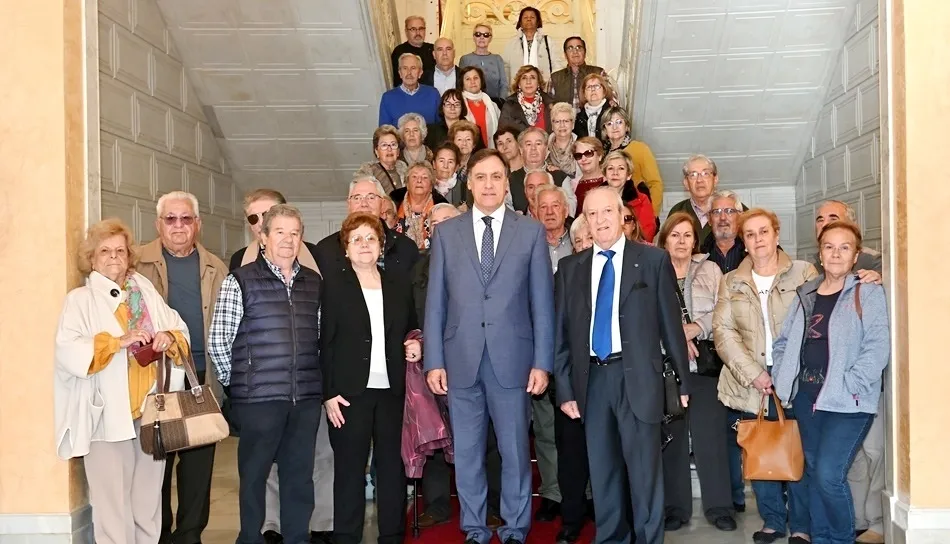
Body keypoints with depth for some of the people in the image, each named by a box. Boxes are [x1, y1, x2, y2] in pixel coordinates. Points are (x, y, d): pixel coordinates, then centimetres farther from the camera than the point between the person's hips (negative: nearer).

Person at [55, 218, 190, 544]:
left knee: (149, 498, 13)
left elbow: (181, 330, 13)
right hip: (107, 415, -4)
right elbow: (68, 351, -14)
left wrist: (169, 338, -9)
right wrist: (119, 341, -22)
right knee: (113, 502, -3)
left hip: (151, 412, 4)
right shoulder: (80, 300, 0)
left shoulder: (146, 291, 12)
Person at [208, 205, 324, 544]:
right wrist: (239, 383, 3)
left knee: (300, 475, 11)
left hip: (306, 398, 4)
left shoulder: (314, 282, 10)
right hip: (258, 399, -4)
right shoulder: (240, 281, -3)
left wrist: (312, 380, 8)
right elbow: (217, 342, -2)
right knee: (253, 475, 8)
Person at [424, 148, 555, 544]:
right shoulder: (446, 233, 7)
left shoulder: (531, 232, 5)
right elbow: (435, 302, 5)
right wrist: (434, 361, -1)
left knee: (515, 452, 7)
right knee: (467, 453, 10)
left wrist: (542, 362, -4)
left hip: (512, 359, -1)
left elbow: (542, 302, 2)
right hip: (461, 360, 1)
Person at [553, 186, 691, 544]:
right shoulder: (570, 267, 9)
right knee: (602, 469, 11)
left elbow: (670, 323, 2)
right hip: (592, 377, 3)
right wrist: (565, 388, 2)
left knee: (644, 468, 2)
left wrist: (684, 381, 2)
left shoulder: (653, 260, 2)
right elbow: (561, 333, 7)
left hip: (637, 376, -3)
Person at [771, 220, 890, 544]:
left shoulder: (868, 293, -4)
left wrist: (848, 385, -20)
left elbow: (877, 347, -14)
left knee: (829, 474, -13)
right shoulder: (806, 295, 13)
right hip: (806, 395, 6)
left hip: (847, 400, -6)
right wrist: (781, 376, 3)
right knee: (813, 471, 13)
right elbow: (784, 341, 17)